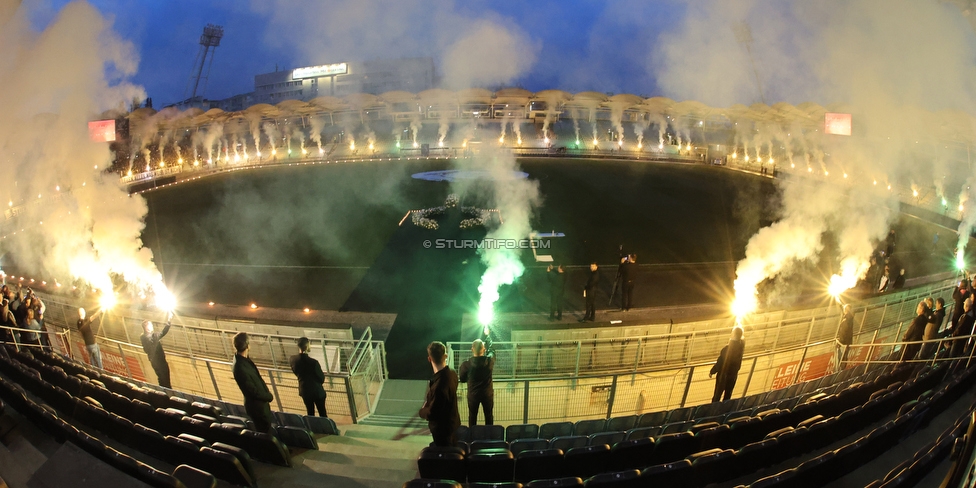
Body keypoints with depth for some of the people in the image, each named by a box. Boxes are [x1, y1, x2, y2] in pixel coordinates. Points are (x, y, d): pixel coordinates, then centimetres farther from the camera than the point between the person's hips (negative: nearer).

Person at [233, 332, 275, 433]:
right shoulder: (240, 369, -35)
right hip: (257, 406, -8)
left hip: (261, 402, 8)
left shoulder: (243, 358, -7)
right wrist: (269, 397, -9)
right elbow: (254, 392, -25)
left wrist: (267, 391, 4)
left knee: (264, 430, 26)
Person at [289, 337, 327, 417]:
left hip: (304, 391, 5)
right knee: (322, 414, 13)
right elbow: (322, 379, -18)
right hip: (317, 391, -5)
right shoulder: (313, 362, -30)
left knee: (310, 413, 21)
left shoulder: (293, 359, -14)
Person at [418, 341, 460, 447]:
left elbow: (431, 414, -27)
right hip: (452, 422, 8)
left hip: (443, 428, -8)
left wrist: (422, 411, -7)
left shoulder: (439, 384, -37)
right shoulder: (452, 374, -10)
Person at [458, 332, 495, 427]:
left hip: (473, 394, 0)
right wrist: (487, 335, 17)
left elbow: (462, 379, -5)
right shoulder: (489, 361, -18)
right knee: (489, 417, 16)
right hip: (487, 394, 1)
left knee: (472, 417, 16)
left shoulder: (466, 364, -20)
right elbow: (491, 349, 4)